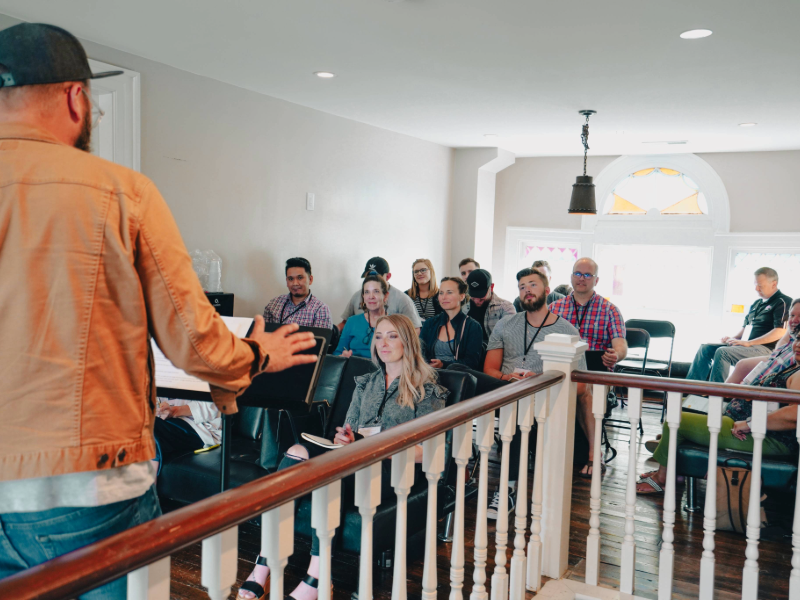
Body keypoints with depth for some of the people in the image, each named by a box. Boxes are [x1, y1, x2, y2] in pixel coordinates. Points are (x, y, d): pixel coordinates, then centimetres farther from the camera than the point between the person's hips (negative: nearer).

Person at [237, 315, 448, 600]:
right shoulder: (365, 383, 24)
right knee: (297, 452, -25)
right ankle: (264, 566, -31)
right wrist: (345, 438, -1)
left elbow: (427, 452, -2)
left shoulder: (428, 390, 6)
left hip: (398, 470, -5)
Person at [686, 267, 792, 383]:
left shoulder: (782, 302, -6)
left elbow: (781, 332, -18)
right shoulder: (757, 303, 23)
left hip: (765, 348, -9)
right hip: (745, 344, 9)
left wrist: (748, 343, -19)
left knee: (722, 352, -30)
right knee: (706, 348, -3)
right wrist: (734, 338, 7)